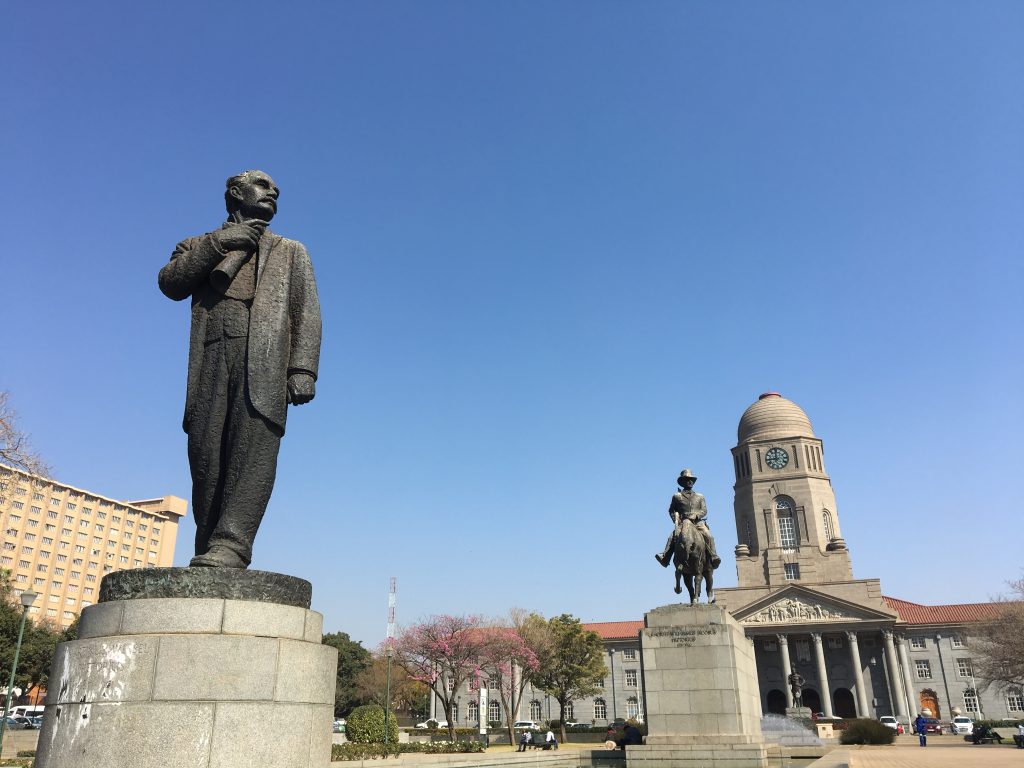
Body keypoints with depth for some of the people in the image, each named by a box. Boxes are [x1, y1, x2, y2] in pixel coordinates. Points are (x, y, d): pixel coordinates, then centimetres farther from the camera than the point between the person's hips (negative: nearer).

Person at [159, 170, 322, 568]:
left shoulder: (290, 251, 28)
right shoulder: (202, 246, 31)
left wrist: (302, 368, -5)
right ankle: (209, 550, -4)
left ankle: (230, 543, -29)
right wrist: (217, 243, 2)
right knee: (205, 453, -7)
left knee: (254, 445, -20)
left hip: (265, 355, -1)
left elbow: (306, 313, 12)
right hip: (212, 358, 2)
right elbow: (170, 283, 10)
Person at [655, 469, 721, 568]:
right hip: (682, 523, -1)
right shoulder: (677, 496, 14)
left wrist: (695, 516, -10)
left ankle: (713, 557, -23)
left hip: (698, 522, 1)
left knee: (708, 536, -24)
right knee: (673, 537, -25)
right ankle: (664, 557, -31)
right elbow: (671, 510, 13)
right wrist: (675, 519, -6)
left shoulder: (700, 496, 18)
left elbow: (704, 510, 9)